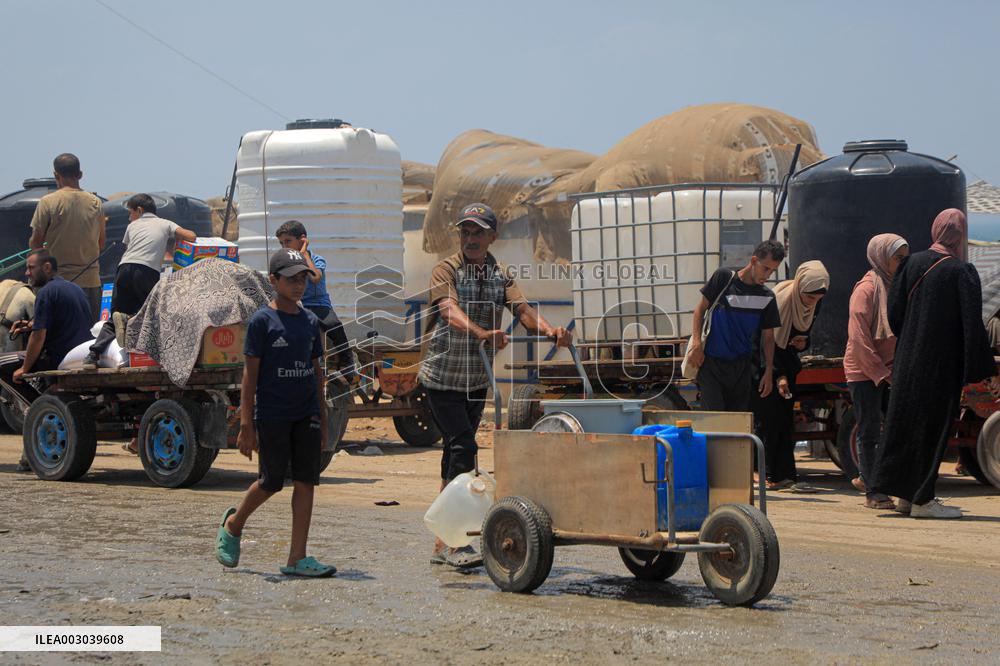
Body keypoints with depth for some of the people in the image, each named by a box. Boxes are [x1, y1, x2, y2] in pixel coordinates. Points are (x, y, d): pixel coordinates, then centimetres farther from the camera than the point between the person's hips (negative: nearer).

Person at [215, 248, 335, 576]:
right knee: (271, 482, 2)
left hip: (306, 414, 5)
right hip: (272, 414, -5)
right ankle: (233, 524, 30)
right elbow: (251, 374, -8)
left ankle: (297, 558, 1)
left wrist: (322, 419, 15)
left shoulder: (310, 321, 10)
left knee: (306, 482, -1)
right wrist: (246, 425, -12)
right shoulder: (262, 321, -7)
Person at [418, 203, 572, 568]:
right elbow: (451, 311, -28)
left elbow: (522, 308, -9)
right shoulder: (446, 270, -10)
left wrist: (550, 330, -30)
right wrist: (482, 333, -48)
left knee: (456, 451, 10)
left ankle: (443, 543, 15)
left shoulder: (500, 275, 7)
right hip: (442, 376, -6)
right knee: (463, 446, -16)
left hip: (477, 378, 6)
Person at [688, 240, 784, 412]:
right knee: (714, 414, -11)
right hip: (711, 362, -3)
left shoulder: (767, 298, 4)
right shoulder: (723, 277, -4)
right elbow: (701, 309, 1)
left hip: (741, 365, 3)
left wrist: (769, 372, 3)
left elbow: (768, 337, 10)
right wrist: (696, 343, -10)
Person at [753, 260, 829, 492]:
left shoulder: (815, 304, -4)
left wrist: (803, 342, -10)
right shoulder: (780, 299, -25)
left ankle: (785, 475, -1)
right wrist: (778, 376, -26)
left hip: (787, 361, 7)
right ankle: (769, 475, -8)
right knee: (769, 420, -10)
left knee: (786, 422, 1)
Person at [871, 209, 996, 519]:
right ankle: (921, 499, 5)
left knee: (906, 422, 13)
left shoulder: (912, 263, -1)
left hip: (909, 358, 5)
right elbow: (973, 326, -15)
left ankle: (905, 493, 19)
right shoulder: (962, 273, -13)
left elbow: (894, 312, 1)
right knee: (933, 425, 3)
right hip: (942, 363, -5)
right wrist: (982, 371, -11)